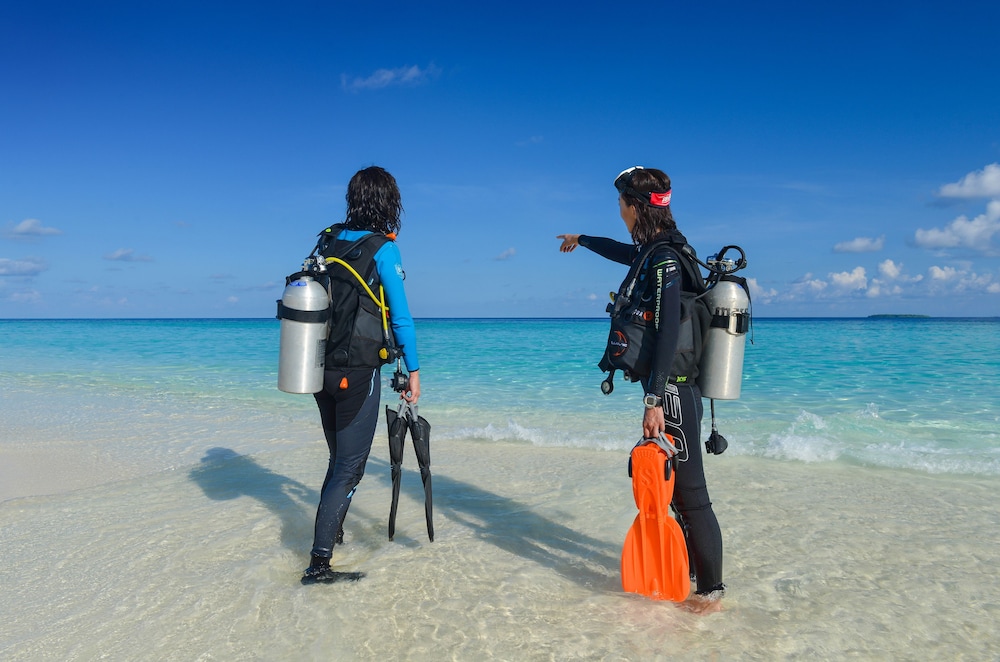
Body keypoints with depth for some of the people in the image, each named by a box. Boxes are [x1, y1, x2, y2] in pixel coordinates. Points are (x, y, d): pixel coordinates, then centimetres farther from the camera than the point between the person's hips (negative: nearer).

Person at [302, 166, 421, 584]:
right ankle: (319, 562, -2)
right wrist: (413, 370, -4)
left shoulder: (328, 241, 8)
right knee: (350, 467, 0)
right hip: (358, 373, -6)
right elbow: (401, 317, -11)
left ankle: (332, 532, 36)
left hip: (321, 370, 7)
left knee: (340, 459, 22)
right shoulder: (382, 249, -11)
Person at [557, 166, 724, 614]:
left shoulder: (664, 260, -17)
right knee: (672, 486, 18)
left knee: (689, 492, -2)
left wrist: (654, 401, -26)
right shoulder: (654, 252, 12)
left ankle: (712, 589, 9)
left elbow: (668, 334, -24)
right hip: (670, 390, 10)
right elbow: (624, 252, 35)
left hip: (673, 392, -10)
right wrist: (581, 240, 53)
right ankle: (690, 568, 32)